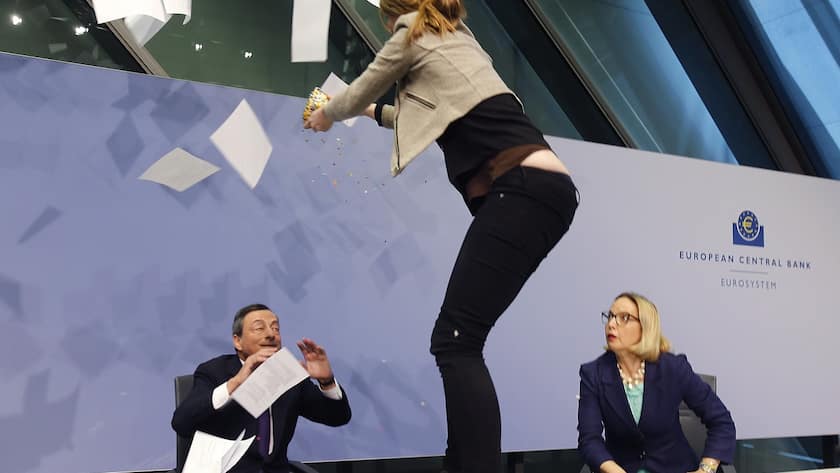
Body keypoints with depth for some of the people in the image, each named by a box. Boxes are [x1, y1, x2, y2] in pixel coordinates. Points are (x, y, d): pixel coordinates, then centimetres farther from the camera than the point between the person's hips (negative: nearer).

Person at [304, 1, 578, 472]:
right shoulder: (457, 38, 33)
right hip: (542, 187, 9)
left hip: (524, 188, -9)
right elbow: (429, 118, 46)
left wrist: (326, 116, 45)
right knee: (460, 340, 10)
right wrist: (374, 112, 57)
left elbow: (359, 92, 24)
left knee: (455, 341, -14)